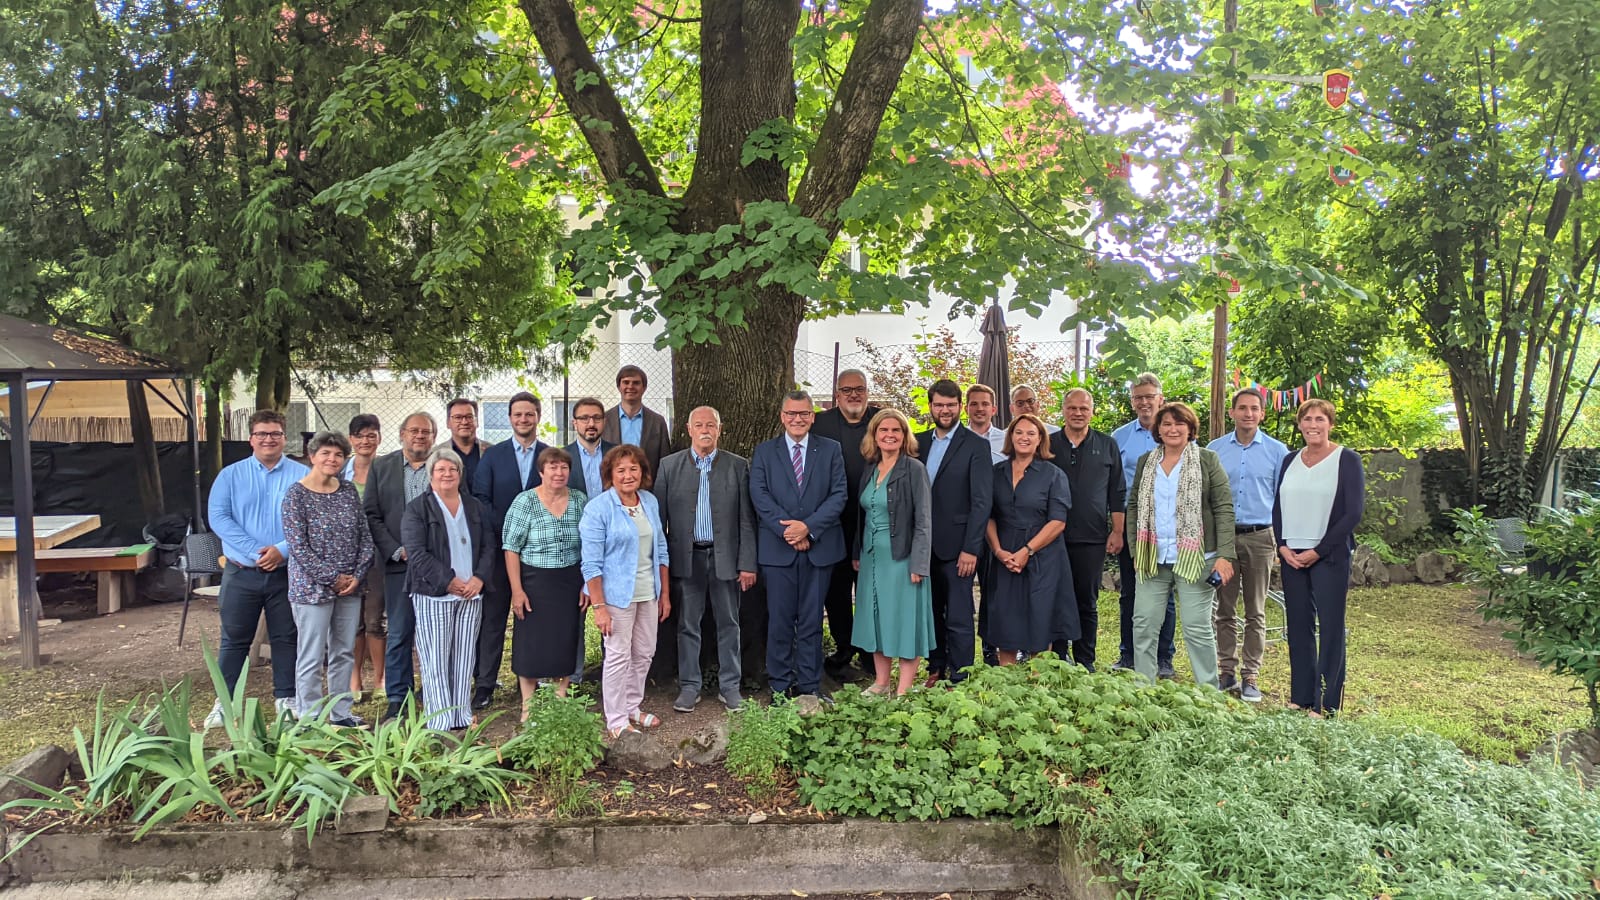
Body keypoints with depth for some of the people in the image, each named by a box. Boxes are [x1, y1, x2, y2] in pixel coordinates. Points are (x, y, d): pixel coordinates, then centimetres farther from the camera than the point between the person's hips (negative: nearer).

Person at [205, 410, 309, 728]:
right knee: (234, 638, 7)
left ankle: (286, 699, 19)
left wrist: (283, 550, -19)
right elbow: (218, 517, -7)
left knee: (285, 638, 8)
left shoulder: (302, 475, 1)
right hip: (242, 572, 1)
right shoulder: (230, 475, 4)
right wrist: (255, 551, -16)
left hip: (287, 572, 0)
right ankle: (223, 701, 17)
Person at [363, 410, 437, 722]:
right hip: (398, 563, 1)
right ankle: (397, 700, 14)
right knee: (398, 635, 5)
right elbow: (371, 515, 4)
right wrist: (397, 551, -6)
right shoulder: (381, 467, 8)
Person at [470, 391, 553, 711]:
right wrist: (505, 531, -12)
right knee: (492, 617, 2)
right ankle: (485, 683, 8)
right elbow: (480, 498, -1)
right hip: (500, 547, 0)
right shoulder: (492, 455, 4)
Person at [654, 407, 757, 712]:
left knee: (728, 624, 8)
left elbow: (747, 520, 1)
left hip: (725, 557, 0)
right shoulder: (669, 466, 4)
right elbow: (659, 517, 4)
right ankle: (689, 686, 19)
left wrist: (747, 563, -4)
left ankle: (730, 685, 19)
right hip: (686, 558, 0)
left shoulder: (738, 466, 3)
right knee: (688, 626, 8)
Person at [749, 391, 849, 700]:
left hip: (819, 547, 1)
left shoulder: (831, 450, 8)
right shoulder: (764, 452, 8)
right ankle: (779, 686, 13)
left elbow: (839, 495, -1)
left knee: (811, 621, 6)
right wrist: (787, 530, -13)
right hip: (777, 549, 0)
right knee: (780, 621, 3)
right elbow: (759, 496, -2)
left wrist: (808, 527, -13)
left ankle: (809, 686, 15)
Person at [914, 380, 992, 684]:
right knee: (931, 612, 14)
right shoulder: (919, 442, 10)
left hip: (955, 545, -5)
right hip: (923, 544, 5)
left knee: (958, 618, -3)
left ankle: (959, 679, 6)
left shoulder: (976, 446, -5)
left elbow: (982, 501, -10)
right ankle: (936, 668, 26)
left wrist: (970, 549, -15)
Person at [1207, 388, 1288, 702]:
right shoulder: (1214, 449, 6)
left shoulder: (1277, 451, 3)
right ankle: (1226, 672, 14)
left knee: (1255, 614, 5)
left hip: (1259, 538, -1)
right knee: (1225, 611, 6)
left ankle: (1250, 677, 11)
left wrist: (1282, 541, 0)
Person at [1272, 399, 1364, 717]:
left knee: (1329, 627, -1)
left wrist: (1317, 551, -12)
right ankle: (1300, 697, 18)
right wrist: (1283, 546, -2)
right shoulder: (1290, 461, 11)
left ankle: (1326, 705, 6)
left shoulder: (1347, 459, -4)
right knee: (1298, 626, 8)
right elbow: (1278, 508, 14)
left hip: (1329, 556, -5)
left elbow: (1354, 512, -9)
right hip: (1291, 556, 5)